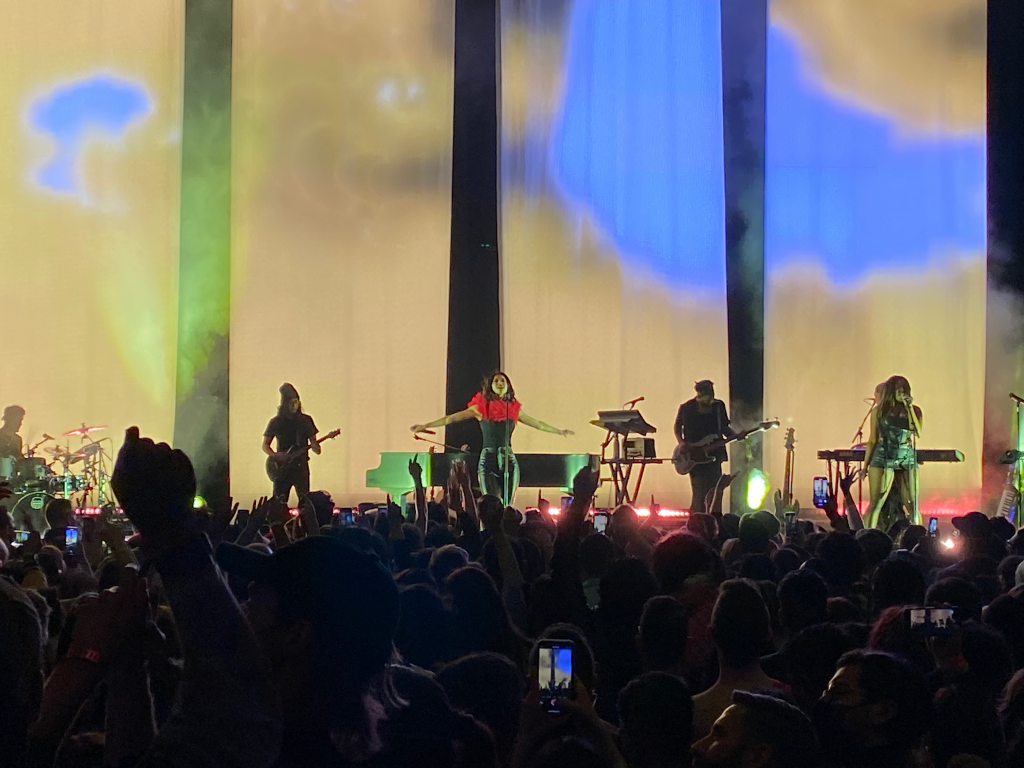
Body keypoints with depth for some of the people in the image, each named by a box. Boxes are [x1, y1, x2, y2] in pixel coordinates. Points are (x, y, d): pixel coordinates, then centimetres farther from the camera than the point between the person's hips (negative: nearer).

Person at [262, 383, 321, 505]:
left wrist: (315, 447, -13)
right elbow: (265, 445, 6)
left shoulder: (305, 420, 7)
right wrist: (275, 455, -13)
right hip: (282, 466, -1)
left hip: (301, 466, 1)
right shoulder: (276, 422, 2)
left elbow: (313, 441, 10)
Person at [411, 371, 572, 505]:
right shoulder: (481, 407, 3)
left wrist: (559, 431, 31)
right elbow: (452, 418, 0)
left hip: (509, 461, 3)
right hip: (489, 460, -3)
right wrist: (425, 426, -6)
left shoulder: (513, 408, 13)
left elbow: (537, 424, 26)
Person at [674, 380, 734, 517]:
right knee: (699, 494, -9)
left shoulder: (718, 406, 4)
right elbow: (678, 426, 9)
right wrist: (681, 442, -6)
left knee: (715, 492, 3)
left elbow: (724, 428, 14)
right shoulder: (687, 408, -5)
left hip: (714, 455, 4)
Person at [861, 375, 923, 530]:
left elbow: (918, 433, -7)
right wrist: (865, 465, 9)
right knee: (876, 504, -6)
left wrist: (910, 408, -8)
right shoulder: (879, 411, 9)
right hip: (882, 459, -1)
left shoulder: (914, 411, 9)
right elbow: (872, 440, 12)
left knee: (912, 505, -2)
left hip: (907, 460, 1)